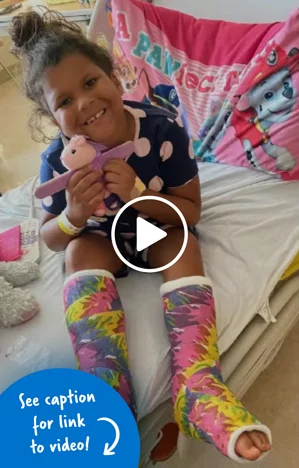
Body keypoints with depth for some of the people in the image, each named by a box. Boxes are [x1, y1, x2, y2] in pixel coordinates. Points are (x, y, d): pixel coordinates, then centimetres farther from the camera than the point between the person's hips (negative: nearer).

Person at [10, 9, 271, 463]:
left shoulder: (164, 129, -25)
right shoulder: (59, 159, -22)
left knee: (183, 243, -30)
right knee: (81, 251, -30)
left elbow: (190, 211, -18)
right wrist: (72, 216, -35)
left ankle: (196, 386, -39)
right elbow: (50, 238, -10)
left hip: (159, 226, 0)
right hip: (102, 237, 1)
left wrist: (137, 194, -36)